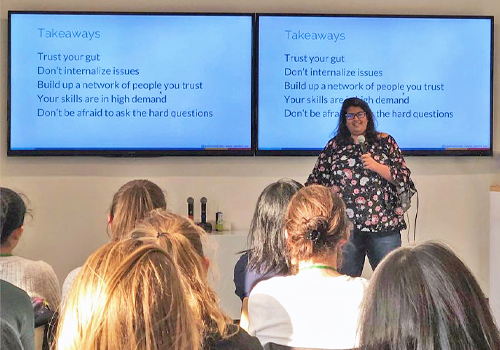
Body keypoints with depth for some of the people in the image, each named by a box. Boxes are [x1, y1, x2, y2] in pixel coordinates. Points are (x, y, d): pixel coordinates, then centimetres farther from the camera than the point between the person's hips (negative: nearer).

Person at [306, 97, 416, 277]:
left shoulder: (385, 141, 9)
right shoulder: (334, 146, 12)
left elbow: (403, 176, 3)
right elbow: (317, 181, 13)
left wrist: (376, 166, -10)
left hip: (384, 225, -1)